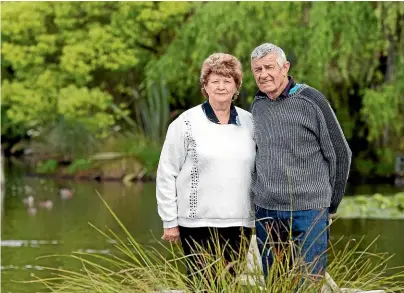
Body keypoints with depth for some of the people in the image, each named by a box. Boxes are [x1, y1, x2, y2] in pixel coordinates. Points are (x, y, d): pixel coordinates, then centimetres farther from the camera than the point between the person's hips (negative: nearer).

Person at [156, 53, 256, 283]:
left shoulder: (249, 123, 8)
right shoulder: (186, 123, -3)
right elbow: (167, 174, -2)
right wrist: (170, 222, -4)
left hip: (239, 223, 3)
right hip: (198, 223, -3)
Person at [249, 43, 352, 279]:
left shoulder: (311, 100, -7)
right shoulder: (257, 106, 9)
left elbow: (340, 153, -2)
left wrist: (331, 204, 3)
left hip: (308, 210, -5)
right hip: (266, 210, 5)